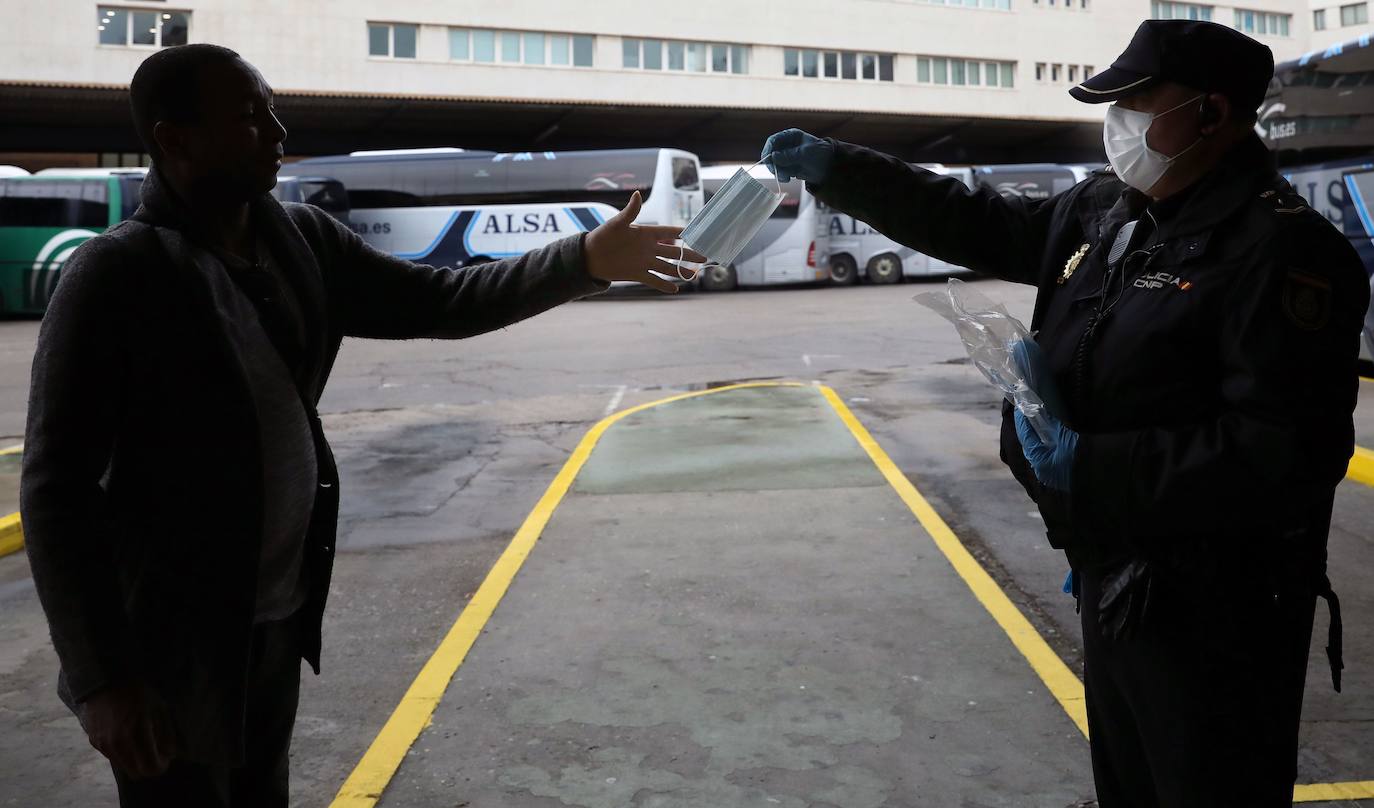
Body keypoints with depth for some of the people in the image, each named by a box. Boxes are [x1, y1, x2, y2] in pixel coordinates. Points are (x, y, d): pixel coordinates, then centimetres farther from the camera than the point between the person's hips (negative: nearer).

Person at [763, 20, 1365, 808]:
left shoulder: (1279, 249, -21)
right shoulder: (1104, 211, 6)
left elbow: (1288, 455, -27)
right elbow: (978, 224, 14)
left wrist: (1089, 469, -25)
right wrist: (829, 166, 12)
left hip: (1215, 612, -8)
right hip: (1117, 580, 9)